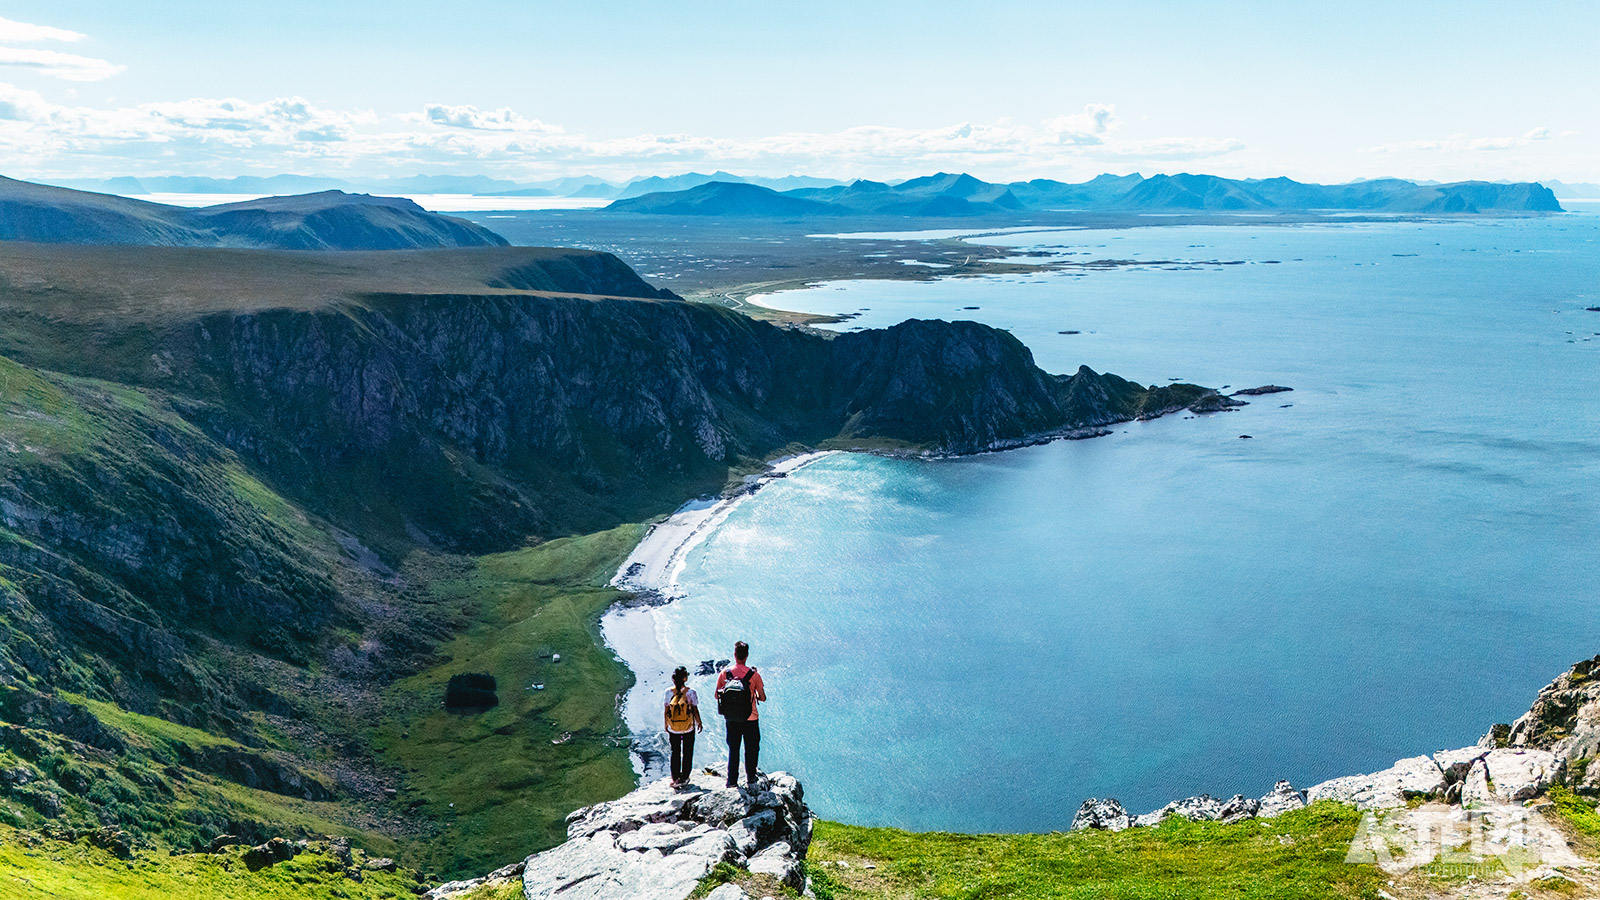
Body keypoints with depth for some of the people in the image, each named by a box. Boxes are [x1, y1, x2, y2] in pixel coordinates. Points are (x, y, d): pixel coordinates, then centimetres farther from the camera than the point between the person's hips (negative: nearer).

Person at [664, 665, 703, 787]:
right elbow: (695, 709, -8)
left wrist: (666, 726, 11)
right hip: (689, 728, -2)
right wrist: (699, 722, 8)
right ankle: (684, 777, 17)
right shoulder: (690, 692, -15)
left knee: (675, 752, 14)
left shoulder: (669, 692, -10)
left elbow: (666, 711, -3)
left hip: (673, 729, 2)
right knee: (687, 752, 13)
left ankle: (675, 778, 15)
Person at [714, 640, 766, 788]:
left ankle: (732, 781, 15)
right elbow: (763, 698, -6)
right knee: (751, 749, 15)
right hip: (750, 719, -2)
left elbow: (717, 695, 1)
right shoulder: (754, 675, -12)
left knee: (733, 749, 15)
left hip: (731, 720, 2)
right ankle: (751, 779, 22)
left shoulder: (724, 673, -7)